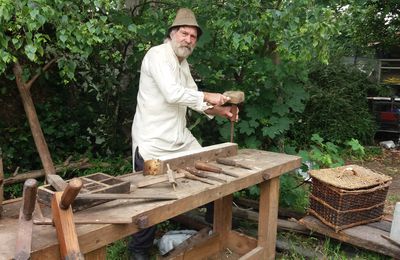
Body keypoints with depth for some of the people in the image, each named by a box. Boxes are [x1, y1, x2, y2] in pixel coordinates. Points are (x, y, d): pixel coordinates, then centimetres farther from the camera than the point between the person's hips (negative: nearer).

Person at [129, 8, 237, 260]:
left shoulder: (184, 64, 15)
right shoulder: (158, 55, -14)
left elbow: (192, 98, 15)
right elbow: (172, 93, -27)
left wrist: (219, 111, 1)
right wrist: (208, 96, -19)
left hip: (180, 137, 9)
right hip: (152, 140, -9)